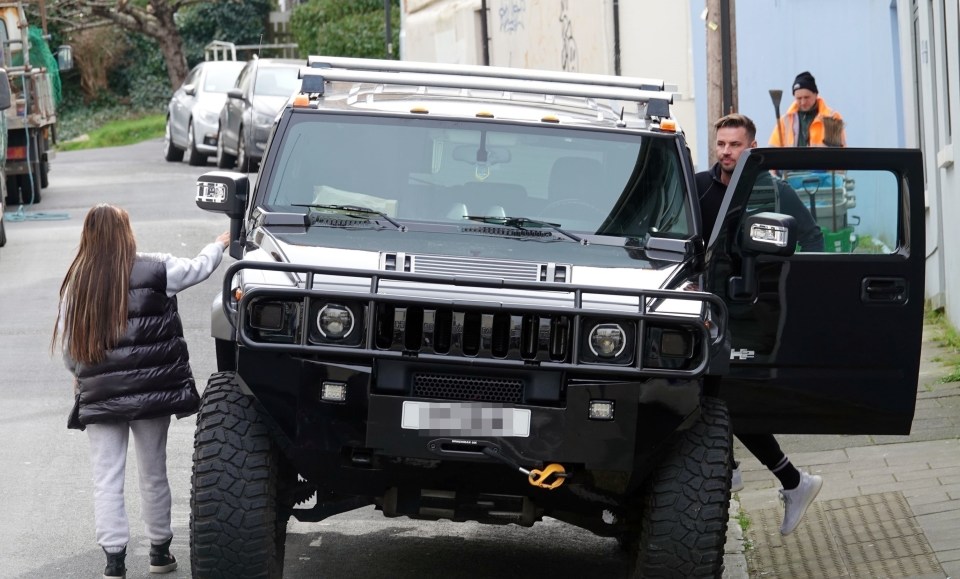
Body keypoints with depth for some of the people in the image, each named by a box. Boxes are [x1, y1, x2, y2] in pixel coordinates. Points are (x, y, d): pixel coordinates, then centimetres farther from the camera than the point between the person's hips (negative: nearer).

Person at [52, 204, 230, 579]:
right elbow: (199, 267, 12)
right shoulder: (155, 270, -5)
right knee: (153, 474, 14)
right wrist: (221, 243, 33)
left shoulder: (76, 283, -2)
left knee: (106, 481, 4)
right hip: (152, 390, 0)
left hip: (98, 394, 0)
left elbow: (66, 345, 1)